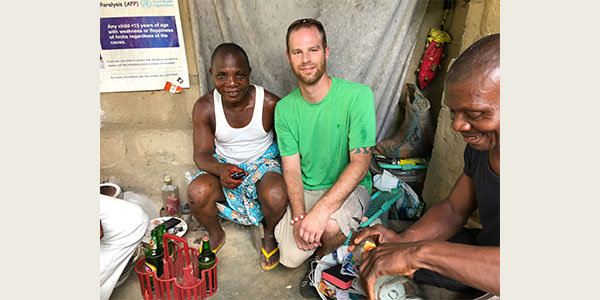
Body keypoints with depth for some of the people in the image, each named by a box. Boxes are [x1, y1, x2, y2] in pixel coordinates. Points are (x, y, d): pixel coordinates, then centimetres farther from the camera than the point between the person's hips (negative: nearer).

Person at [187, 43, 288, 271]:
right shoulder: (205, 107, -13)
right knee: (197, 192, -28)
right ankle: (216, 235, 8)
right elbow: (202, 154, -10)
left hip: (263, 164, -1)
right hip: (224, 166, 2)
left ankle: (269, 235, 5)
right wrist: (220, 169, -32)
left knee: (276, 195, -34)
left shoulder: (270, 103, -17)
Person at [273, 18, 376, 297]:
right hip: (306, 190, 3)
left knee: (332, 226, -33)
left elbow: (360, 163, -20)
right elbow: (291, 168, -4)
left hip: (350, 187, -2)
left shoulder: (358, 96, -18)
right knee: (291, 258, -13)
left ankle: (321, 263, 4)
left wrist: (321, 210, -30)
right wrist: (299, 217, -20)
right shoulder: (284, 109, -5)